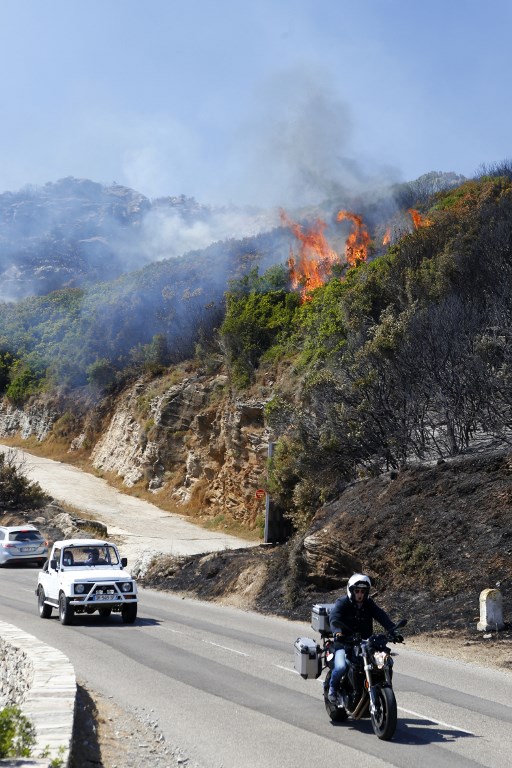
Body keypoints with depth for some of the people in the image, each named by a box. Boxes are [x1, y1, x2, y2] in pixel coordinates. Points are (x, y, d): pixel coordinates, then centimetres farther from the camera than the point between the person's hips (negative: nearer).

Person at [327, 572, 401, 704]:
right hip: (344, 644, -4)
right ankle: (332, 689, 4)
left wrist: (393, 631, -26)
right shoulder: (342, 603, -3)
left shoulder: (369, 604, 8)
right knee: (341, 667, -28)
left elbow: (382, 617, -7)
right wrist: (337, 631, -43)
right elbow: (334, 617, -22)